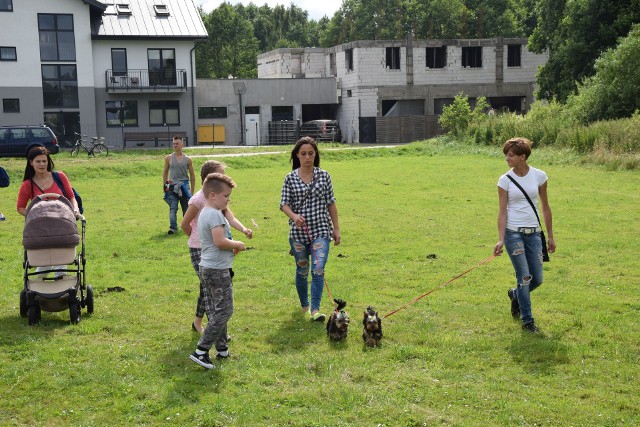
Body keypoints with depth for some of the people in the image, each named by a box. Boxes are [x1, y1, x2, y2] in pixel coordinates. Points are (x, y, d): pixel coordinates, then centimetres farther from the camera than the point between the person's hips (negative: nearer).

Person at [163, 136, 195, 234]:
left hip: (184, 187, 1)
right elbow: (165, 172, 13)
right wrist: (165, 185, 6)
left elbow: (192, 175, 9)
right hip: (172, 187, -1)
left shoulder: (187, 159, 4)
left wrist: (192, 191, 8)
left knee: (186, 209, 8)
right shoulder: (168, 158, 4)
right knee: (173, 208, -14)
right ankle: (173, 228, -22)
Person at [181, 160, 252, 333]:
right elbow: (185, 224, -10)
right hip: (199, 250, -7)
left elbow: (229, 217, -7)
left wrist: (243, 229, -24)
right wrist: (198, 240, 3)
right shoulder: (198, 199, -18)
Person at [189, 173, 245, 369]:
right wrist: (237, 245, -11)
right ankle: (201, 351, -7)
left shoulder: (204, 213, 14)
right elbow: (219, 241, -27)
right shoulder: (215, 214, -18)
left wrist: (232, 247, 11)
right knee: (223, 311, -6)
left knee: (215, 310, 15)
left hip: (208, 268, 11)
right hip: (217, 270, -10)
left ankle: (222, 348, 25)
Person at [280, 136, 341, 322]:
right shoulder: (290, 178, -1)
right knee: (302, 270, 14)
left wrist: (336, 228, 7)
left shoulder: (324, 176, 2)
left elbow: (331, 203, 7)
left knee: (318, 269, -14)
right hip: (298, 232, 1)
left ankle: (315, 309, -11)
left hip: (321, 231, -1)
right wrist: (294, 216, -23)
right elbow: (284, 204, -2)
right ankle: (304, 305, 33)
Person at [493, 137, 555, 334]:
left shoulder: (539, 176, 0)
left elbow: (545, 207, 7)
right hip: (513, 232, -3)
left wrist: (550, 236, 9)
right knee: (525, 277, -5)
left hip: (533, 233, 3)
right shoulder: (505, 180, -4)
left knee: (537, 279, 5)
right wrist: (501, 240, -14)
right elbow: (502, 211, -5)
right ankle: (527, 321, 9)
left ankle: (515, 295, 37)